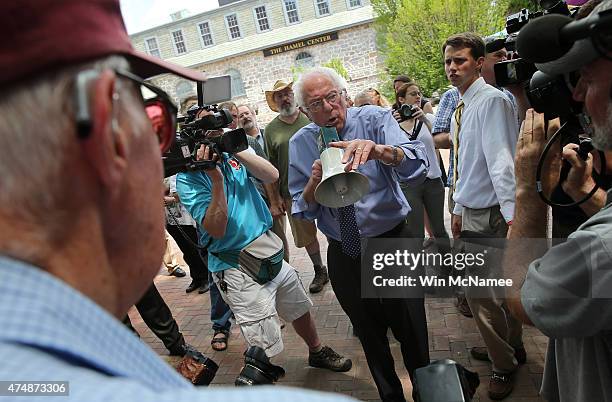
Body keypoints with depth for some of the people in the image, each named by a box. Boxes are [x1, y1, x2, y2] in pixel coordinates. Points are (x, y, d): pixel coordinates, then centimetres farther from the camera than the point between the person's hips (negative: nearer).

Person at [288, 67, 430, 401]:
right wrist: (314, 183, -22)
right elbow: (303, 210, -1)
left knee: (411, 331, 10)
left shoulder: (375, 119, -12)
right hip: (344, 254, 3)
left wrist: (377, 149, -48)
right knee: (369, 335, 20)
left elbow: (417, 168, -29)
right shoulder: (300, 143, -4)